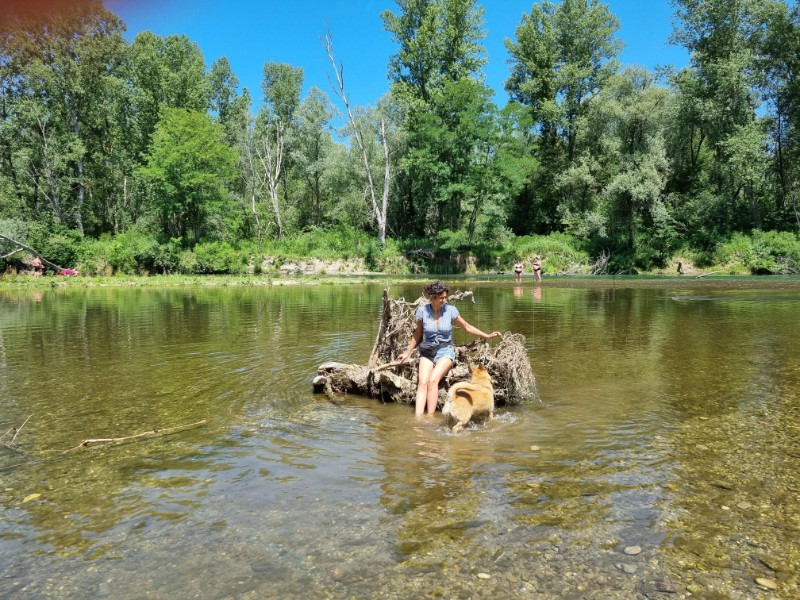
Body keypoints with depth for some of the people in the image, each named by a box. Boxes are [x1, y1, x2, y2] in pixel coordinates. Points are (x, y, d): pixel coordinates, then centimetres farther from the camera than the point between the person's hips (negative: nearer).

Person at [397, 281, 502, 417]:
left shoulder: (450, 310, -6)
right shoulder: (422, 311, -5)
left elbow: (467, 327, 8)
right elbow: (418, 334, 10)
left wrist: (487, 336, 3)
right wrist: (407, 352, 13)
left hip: (445, 351, -1)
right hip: (427, 352, 1)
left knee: (432, 380, -26)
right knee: (422, 383, -22)